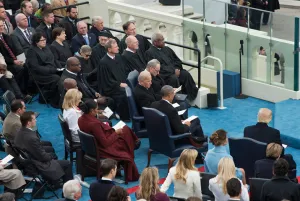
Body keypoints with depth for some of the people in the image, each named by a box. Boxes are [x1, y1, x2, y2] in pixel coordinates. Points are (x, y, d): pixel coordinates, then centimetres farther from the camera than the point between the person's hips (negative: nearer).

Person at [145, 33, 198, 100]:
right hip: (164, 75, -6)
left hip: (175, 71, 6)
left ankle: (192, 96, -20)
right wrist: (173, 71, -14)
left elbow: (177, 61, 20)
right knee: (174, 78, -34)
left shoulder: (167, 49, 22)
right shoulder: (149, 53, -1)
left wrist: (177, 69, -4)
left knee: (186, 74, -21)